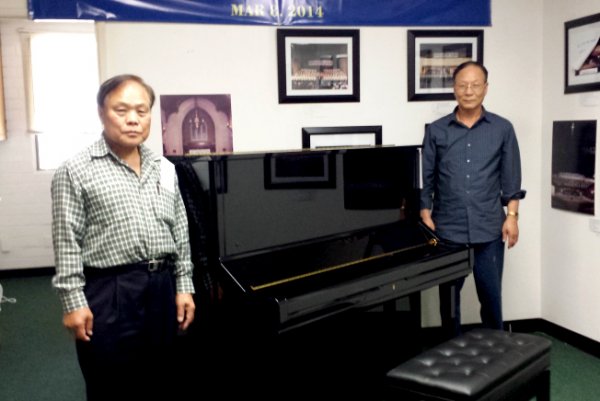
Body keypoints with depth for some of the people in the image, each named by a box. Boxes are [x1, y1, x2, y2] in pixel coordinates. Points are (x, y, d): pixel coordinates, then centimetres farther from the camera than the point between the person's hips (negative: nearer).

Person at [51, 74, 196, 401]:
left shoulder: (165, 169, 10)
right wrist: (73, 302, -13)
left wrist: (184, 287, 8)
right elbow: (66, 243, -8)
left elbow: (181, 233, 12)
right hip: (109, 292, -5)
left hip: (162, 287, 5)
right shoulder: (76, 172, -6)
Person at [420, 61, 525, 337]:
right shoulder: (436, 131, 3)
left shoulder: (503, 129, 4)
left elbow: (511, 179, 6)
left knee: (491, 297, 6)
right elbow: (426, 179, 4)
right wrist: (426, 217, -2)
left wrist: (512, 216, -2)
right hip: (447, 229, 0)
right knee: (448, 297, 10)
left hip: (489, 229, 0)